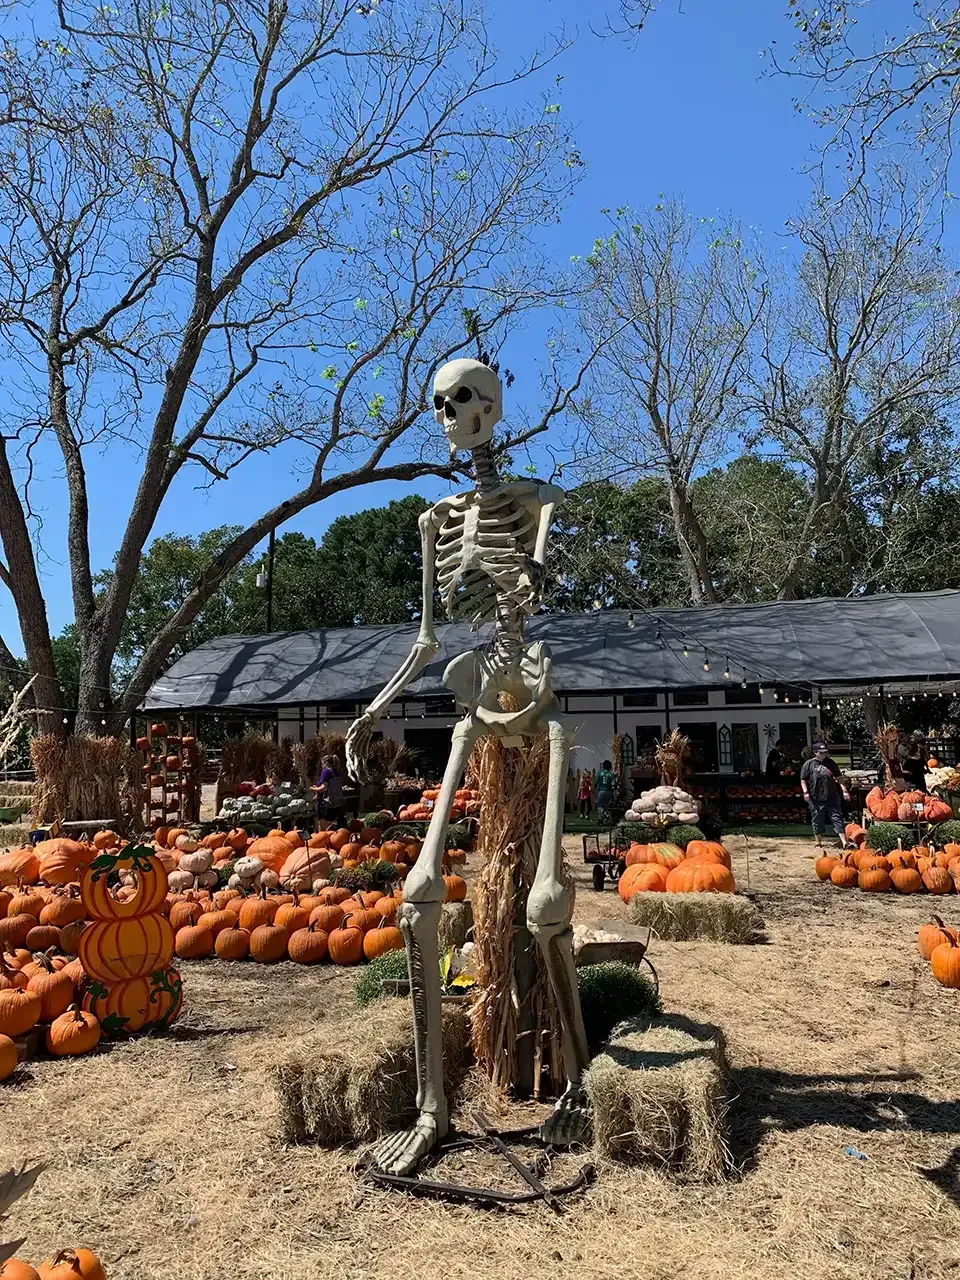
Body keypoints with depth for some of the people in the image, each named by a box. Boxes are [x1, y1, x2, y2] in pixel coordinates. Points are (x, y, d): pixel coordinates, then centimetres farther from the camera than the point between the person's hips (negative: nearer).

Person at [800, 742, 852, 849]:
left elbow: (838, 778, 13)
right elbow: (803, 780, 1)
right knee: (817, 821, 7)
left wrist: (844, 790, 5)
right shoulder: (809, 764, 0)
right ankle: (819, 843, 19)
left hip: (832, 797, 2)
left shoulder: (831, 763, 8)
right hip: (816, 799, -2)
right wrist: (805, 792, -10)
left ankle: (844, 842, -2)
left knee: (837, 818, -1)